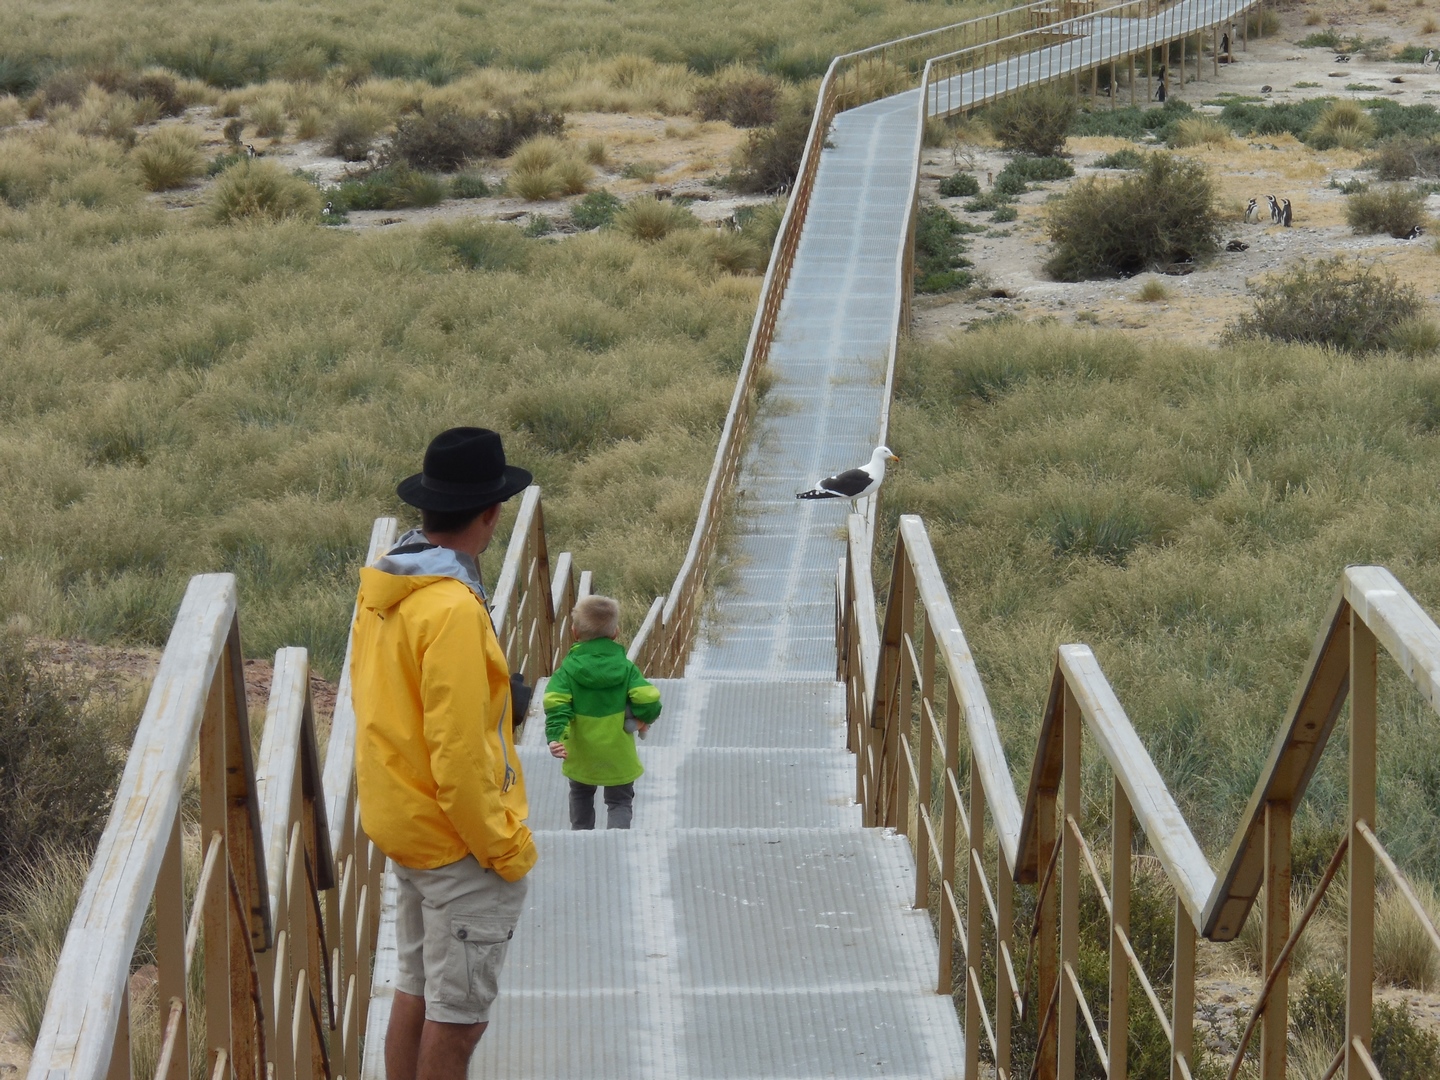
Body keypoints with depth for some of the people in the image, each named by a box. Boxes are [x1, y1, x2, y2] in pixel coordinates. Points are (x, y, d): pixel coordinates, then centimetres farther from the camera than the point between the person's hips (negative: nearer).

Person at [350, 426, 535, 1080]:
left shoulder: (379, 590, 4)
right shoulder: (452, 610, -24)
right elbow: (457, 751, -24)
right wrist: (504, 848, -16)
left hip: (402, 827, 9)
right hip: (460, 839, -9)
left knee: (416, 990, 19)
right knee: (458, 1017, -1)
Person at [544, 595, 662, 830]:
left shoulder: (568, 669, -8)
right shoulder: (626, 667, -7)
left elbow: (556, 704, -21)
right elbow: (647, 698, -16)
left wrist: (556, 736, -27)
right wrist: (644, 718, 4)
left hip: (581, 757, 1)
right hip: (618, 756, -1)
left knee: (581, 797, 25)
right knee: (620, 802, 9)